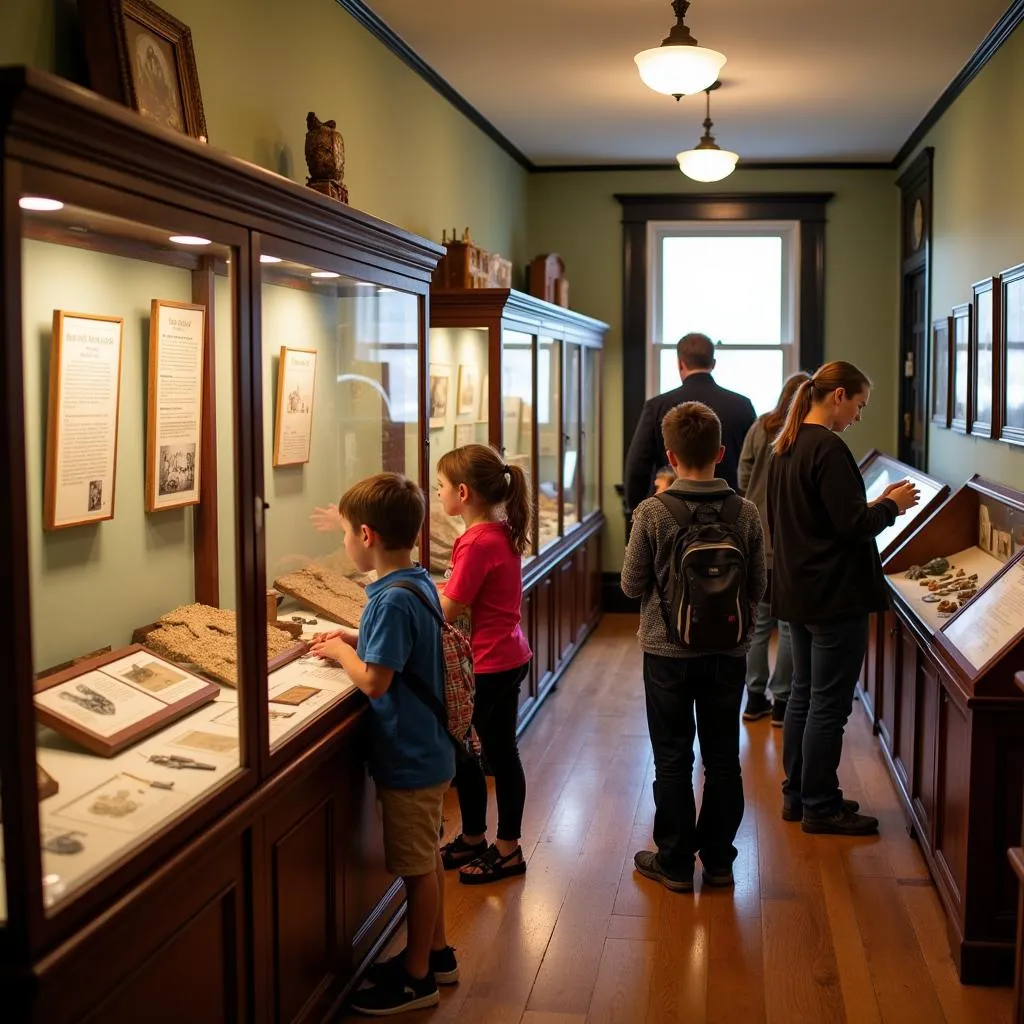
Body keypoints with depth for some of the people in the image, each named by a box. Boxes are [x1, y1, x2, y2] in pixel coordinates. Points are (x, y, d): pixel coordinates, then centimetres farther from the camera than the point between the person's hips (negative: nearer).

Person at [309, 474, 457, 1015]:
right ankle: (435, 953, 37)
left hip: (408, 757, -9)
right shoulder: (418, 582, 3)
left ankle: (417, 979, 20)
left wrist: (341, 651, -9)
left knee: (418, 866, 5)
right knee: (426, 858, 22)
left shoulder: (392, 600, -25)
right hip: (426, 746, 9)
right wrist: (354, 640, 6)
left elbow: (375, 681, -25)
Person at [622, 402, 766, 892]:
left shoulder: (652, 512, -14)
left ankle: (675, 861, 17)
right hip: (728, 651, 2)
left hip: (668, 652, -2)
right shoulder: (746, 513, -7)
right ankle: (718, 859, 23)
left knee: (672, 759, 9)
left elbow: (632, 584, -7)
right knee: (723, 757, 14)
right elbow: (758, 587, 0)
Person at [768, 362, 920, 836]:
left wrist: (873, 505, 14)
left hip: (798, 591, 10)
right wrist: (891, 505, -3)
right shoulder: (828, 449, -18)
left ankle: (797, 795, 25)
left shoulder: (786, 446, 10)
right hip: (834, 596, -10)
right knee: (829, 704, 0)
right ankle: (820, 807, 9)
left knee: (803, 695, 16)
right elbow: (853, 526, -19)